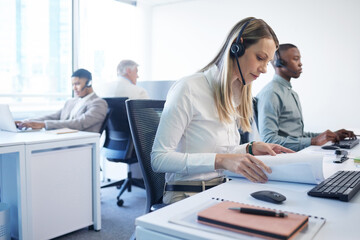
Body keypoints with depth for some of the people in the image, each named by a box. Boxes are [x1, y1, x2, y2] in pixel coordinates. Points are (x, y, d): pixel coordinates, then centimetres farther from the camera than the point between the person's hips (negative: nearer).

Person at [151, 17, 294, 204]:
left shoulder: (234, 96, 13)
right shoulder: (188, 89, -14)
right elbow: (159, 158, -18)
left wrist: (250, 149, 1)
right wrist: (220, 160, -27)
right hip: (186, 195, -7)